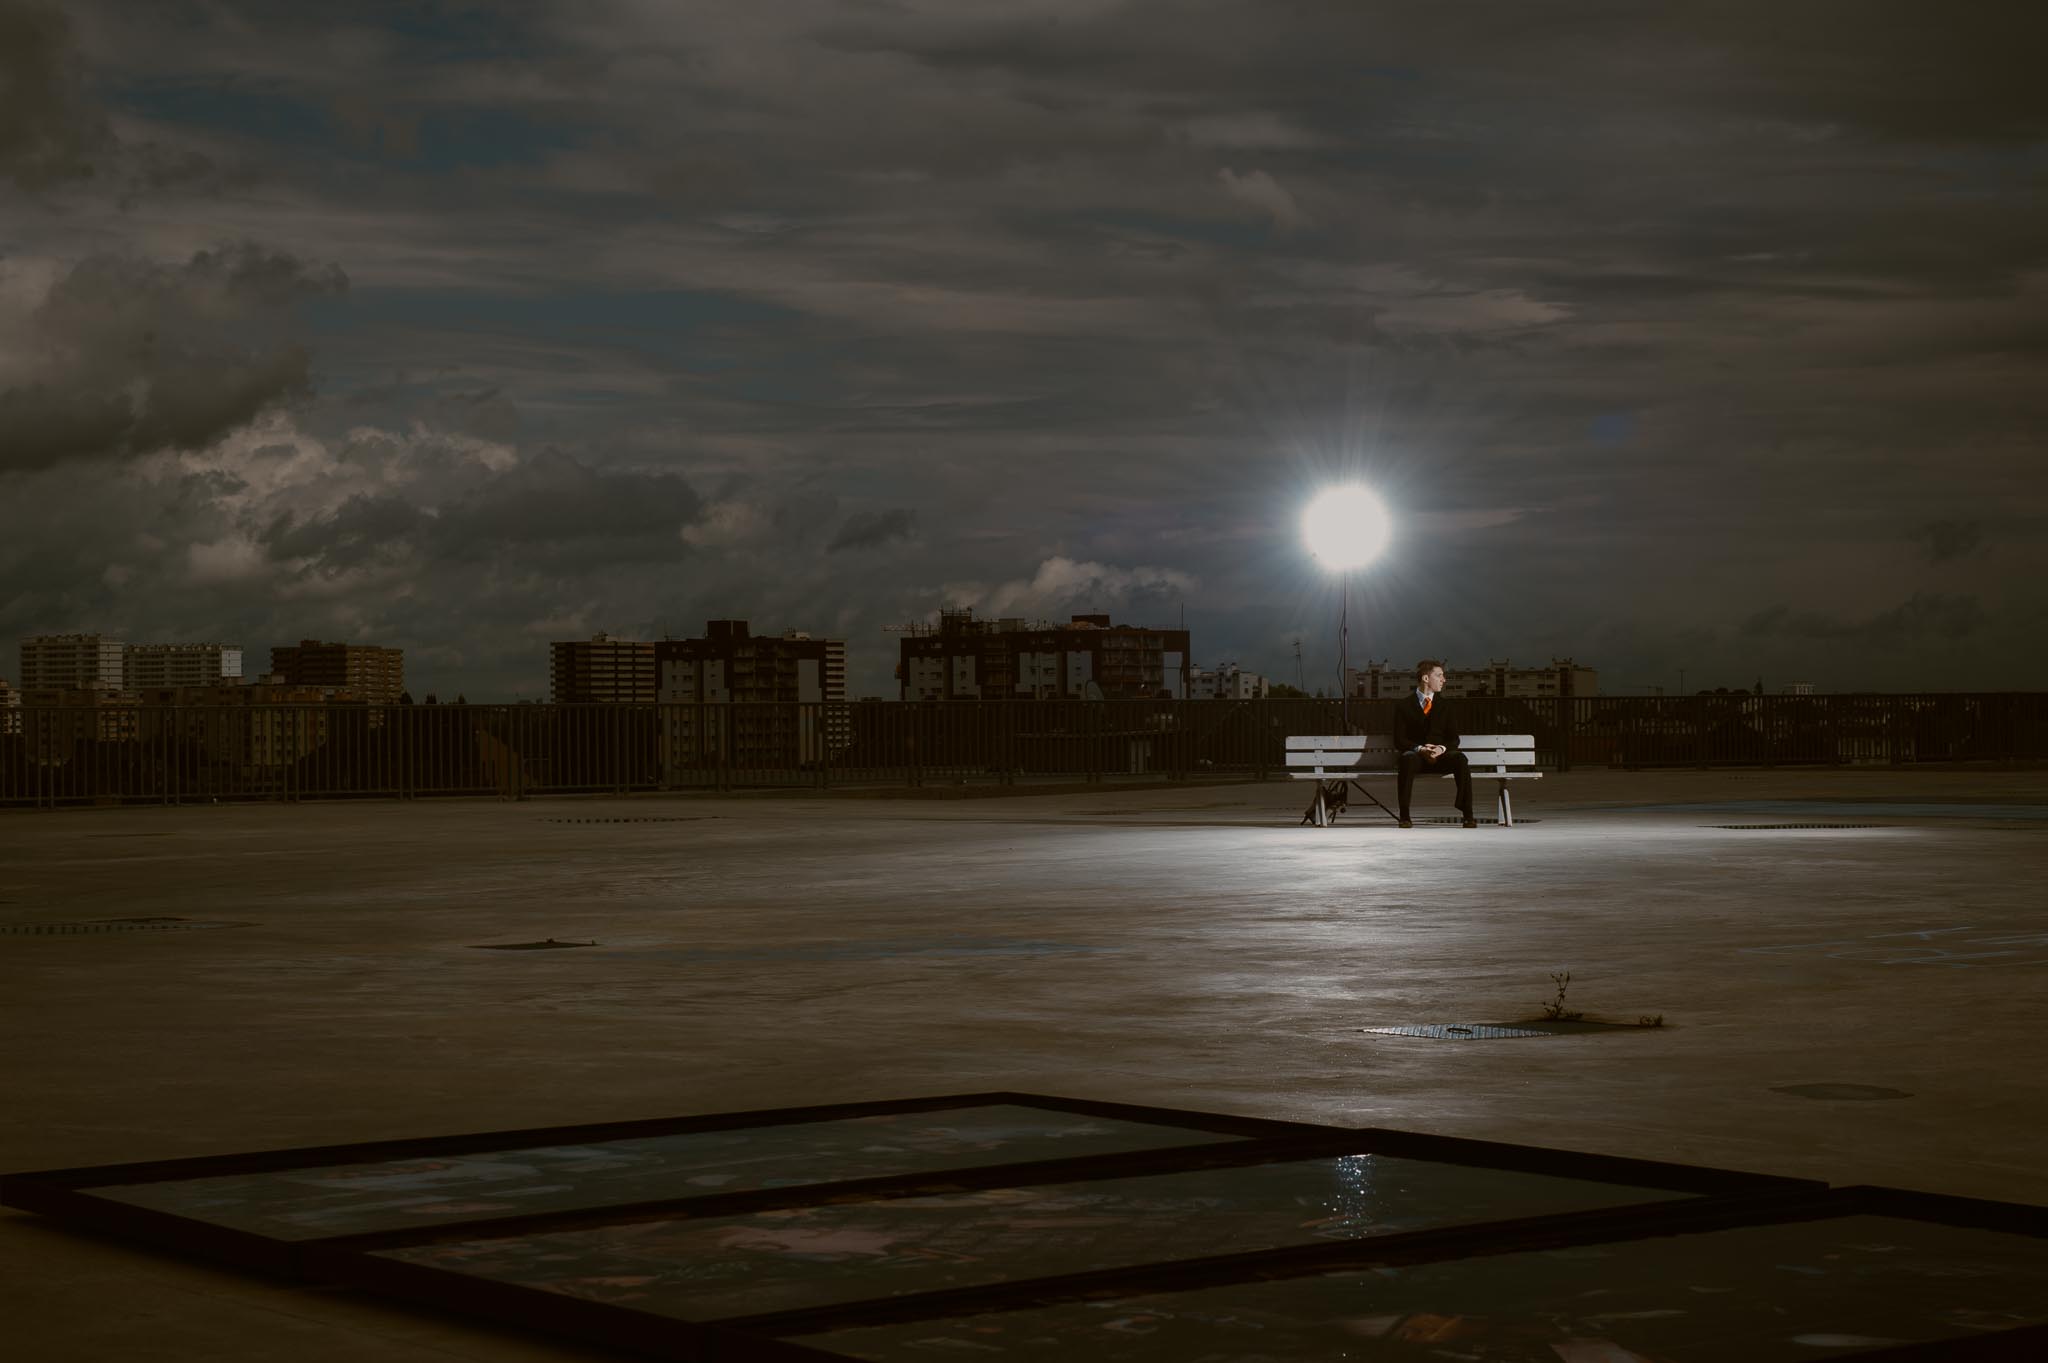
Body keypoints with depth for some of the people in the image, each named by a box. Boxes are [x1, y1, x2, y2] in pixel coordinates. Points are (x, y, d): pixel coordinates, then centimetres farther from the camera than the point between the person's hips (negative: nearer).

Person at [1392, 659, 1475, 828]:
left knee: (1460, 758, -31)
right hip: (1415, 756, -2)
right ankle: (1404, 817, -37)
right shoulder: (1403, 705, 6)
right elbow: (1399, 740, -2)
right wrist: (1420, 749, -20)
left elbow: (1454, 739, 9)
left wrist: (1442, 749, -14)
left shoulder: (1444, 705, 15)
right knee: (1408, 759, -39)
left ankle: (1468, 815, -31)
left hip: (1440, 757, 2)